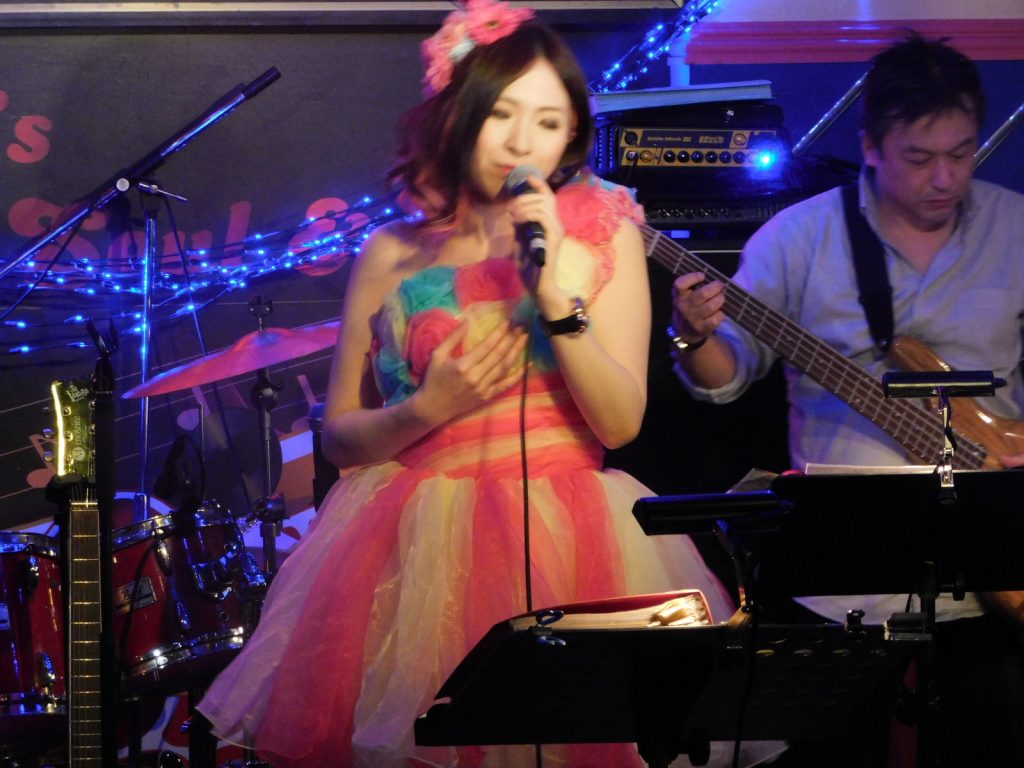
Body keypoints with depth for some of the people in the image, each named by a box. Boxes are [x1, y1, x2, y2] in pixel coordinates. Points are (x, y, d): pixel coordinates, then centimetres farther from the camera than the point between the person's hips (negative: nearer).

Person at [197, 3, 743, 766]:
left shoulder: (603, 235, 6)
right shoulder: (393, 256, 8)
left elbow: (621, 422, -3)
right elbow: (340, 436, 10)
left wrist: (557, 291, -12)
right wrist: (429, 409, -8)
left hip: (565, 536, 0)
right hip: (416, 546, 0)